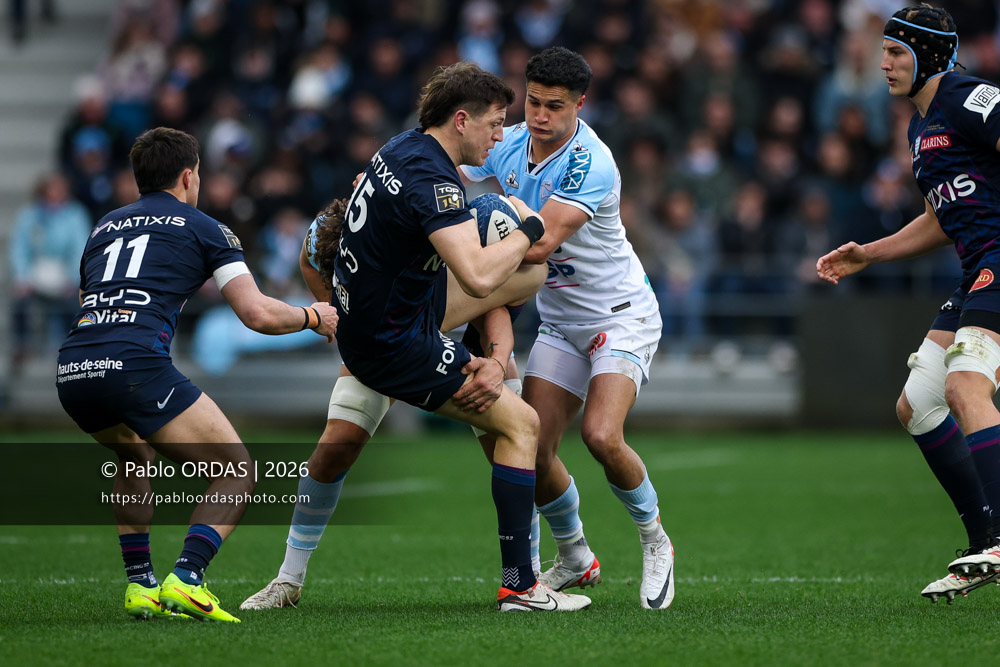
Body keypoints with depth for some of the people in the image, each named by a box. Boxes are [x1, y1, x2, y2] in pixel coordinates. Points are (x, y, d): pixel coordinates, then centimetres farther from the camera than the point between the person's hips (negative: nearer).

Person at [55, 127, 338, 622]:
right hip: (135, 363, -6)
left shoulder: (105, 226, 29)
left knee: (135, 455, 36)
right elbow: (258, 314, 5)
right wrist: (313, 316, 25)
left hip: (72, 373, 6)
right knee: (236, 472, 7)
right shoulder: (202, 228, 13)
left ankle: (139, 583, 24)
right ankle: (185, 579, -13)